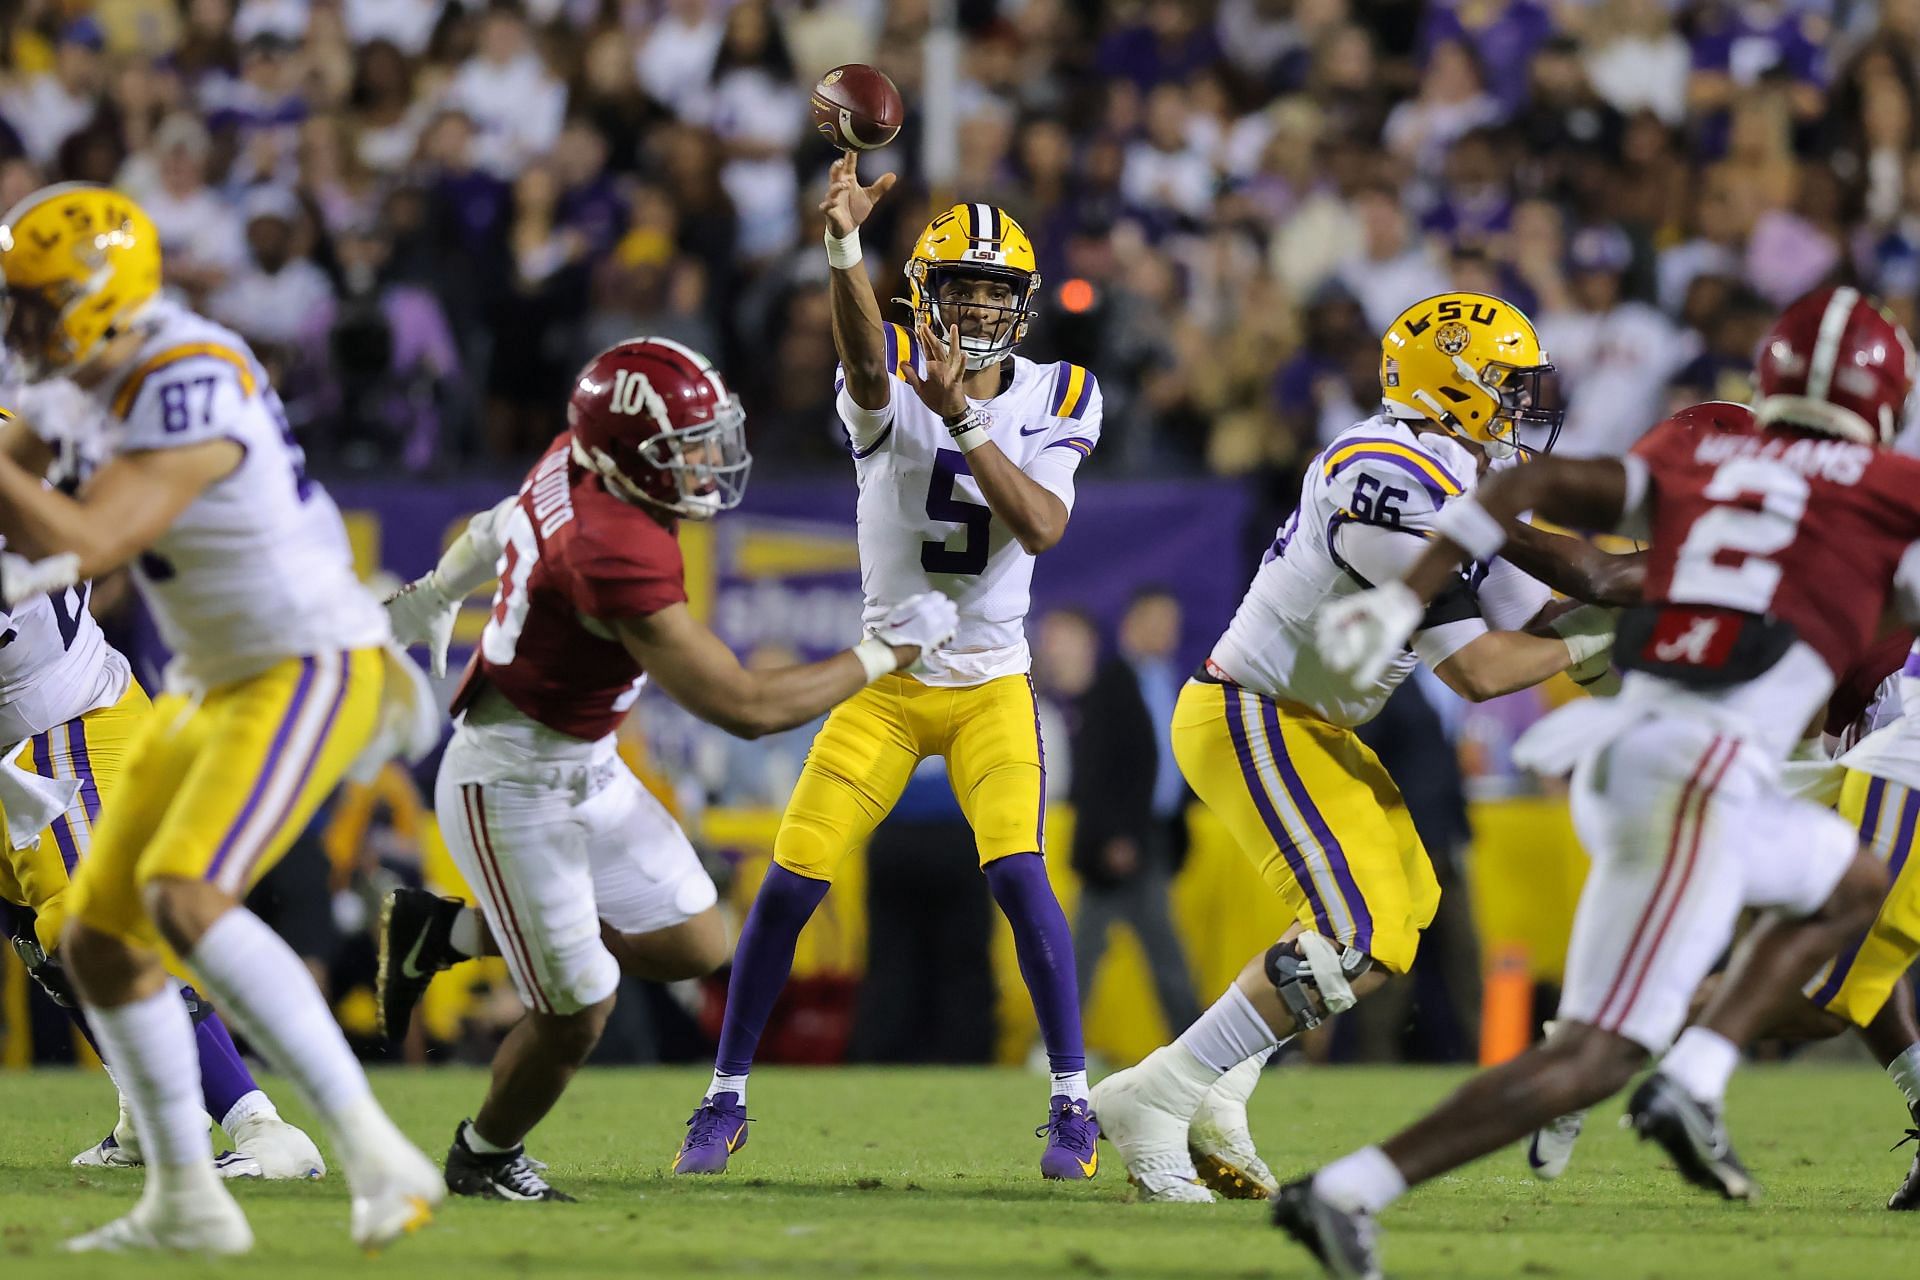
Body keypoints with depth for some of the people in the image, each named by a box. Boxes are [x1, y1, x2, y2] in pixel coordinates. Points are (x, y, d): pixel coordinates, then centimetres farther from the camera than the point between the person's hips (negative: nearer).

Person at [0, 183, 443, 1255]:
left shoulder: (189, 387, -23)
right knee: (99, 937, 8)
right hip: (219, 685, 10)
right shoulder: (146, 374, 8)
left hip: (310, 674, -10)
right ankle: (187, 1203, 19)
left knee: (186, 900, -29)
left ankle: (377, 1156, -28)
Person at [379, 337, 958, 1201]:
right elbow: (744, 707, -32)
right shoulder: (618, 556, -34)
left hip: (586, 772, 9)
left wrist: (433, 596, 37)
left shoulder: (575, 461, -7)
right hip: (514, 791, -9)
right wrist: (881, 654, -21)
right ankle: (485, 1158, 28)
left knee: (694, 946, 11)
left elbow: (500, 530, 17)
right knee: (577, 1013, 0)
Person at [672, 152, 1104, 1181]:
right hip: (887, 680, 0)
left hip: (992, 686, 0)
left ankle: (1073, 1102, -5)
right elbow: (865, 360, -38)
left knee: (1019, 875, -18)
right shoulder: (891, 387, -11)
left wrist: (963, 418, -30)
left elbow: (1042, 527, -19)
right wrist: (842, 244, -58)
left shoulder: (1057, 399, -3)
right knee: (791, 881, -5)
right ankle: (726, 1099, 11)